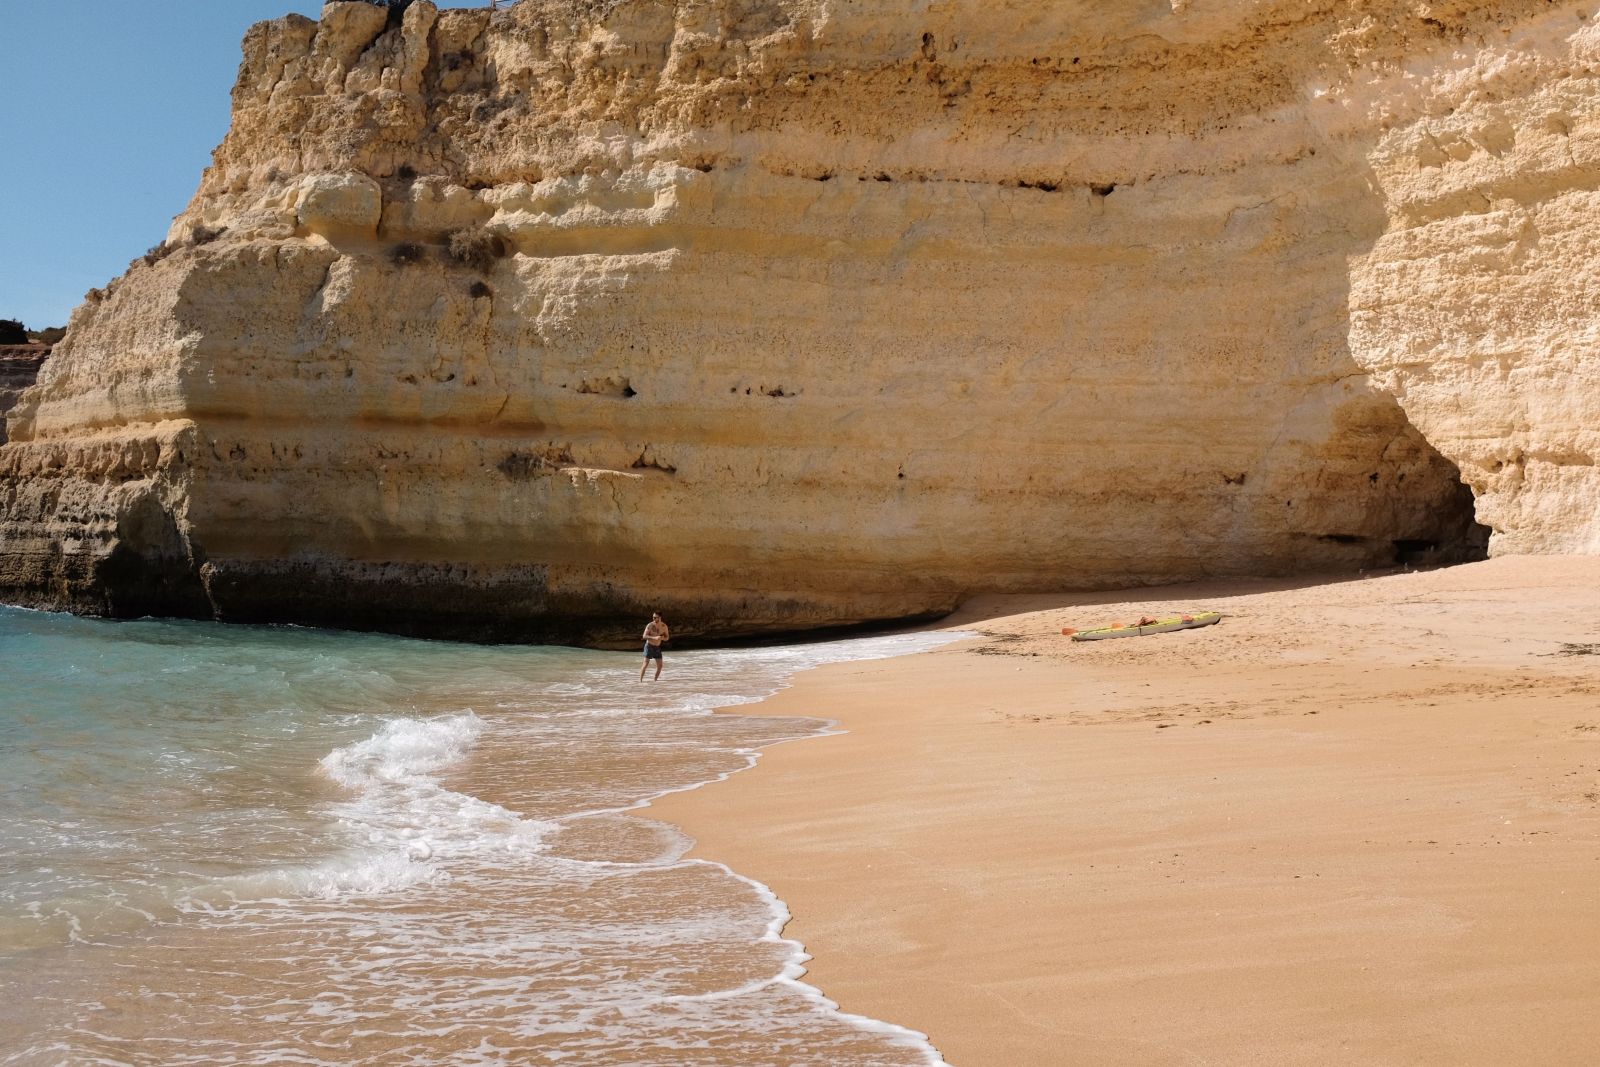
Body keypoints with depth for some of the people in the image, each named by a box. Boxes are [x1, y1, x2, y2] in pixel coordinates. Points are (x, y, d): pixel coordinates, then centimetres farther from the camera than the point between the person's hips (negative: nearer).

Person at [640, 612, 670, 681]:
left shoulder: (664, 626, -2)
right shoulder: (650, 625, -13)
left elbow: (667, 638, 5)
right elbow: (644, 636, -18)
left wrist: (662, 638, -19)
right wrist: (654, 637, -31)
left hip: (657, 647, 4)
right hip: (649, 646, -4)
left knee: (659, 666, 1)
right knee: (646, 664, -12)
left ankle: (654, 680, 14)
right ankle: (640, 680, -10)